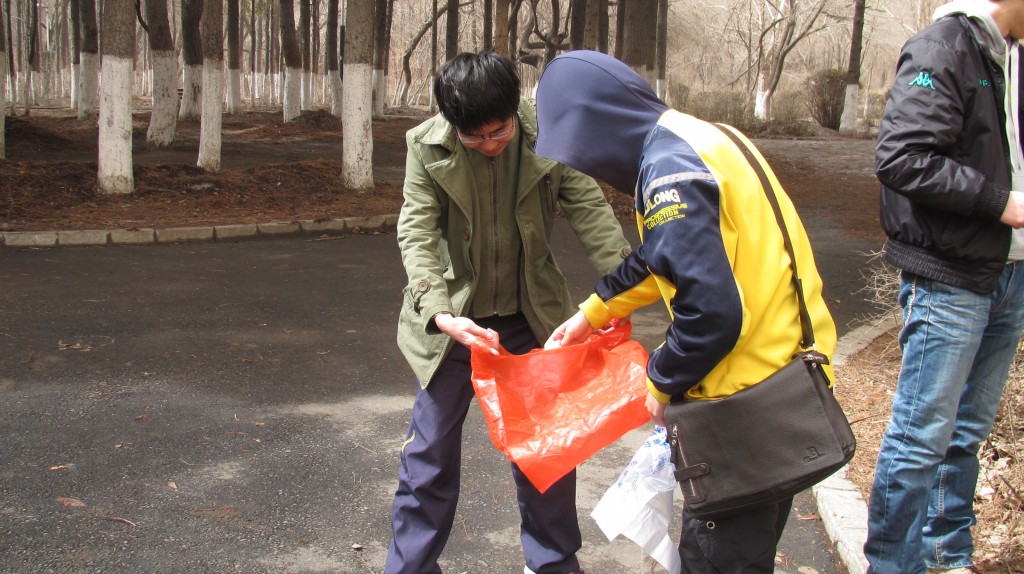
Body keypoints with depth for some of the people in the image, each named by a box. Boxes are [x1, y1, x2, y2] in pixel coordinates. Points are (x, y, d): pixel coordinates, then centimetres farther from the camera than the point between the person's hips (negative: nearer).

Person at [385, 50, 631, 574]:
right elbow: (417, 235, -17)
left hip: (531, 318, 1)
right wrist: (440, 313, -31)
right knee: (431, 449, 8)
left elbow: (591, 211, -16)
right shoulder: (428, 148, -14)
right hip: (456, 321, -1)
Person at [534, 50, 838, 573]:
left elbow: (710, 314, -28)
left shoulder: (670, 172, -23)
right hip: (788, 367, 10)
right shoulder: (697, 137, 9)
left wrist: (662, 382, -11)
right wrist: (592, 313, 27)